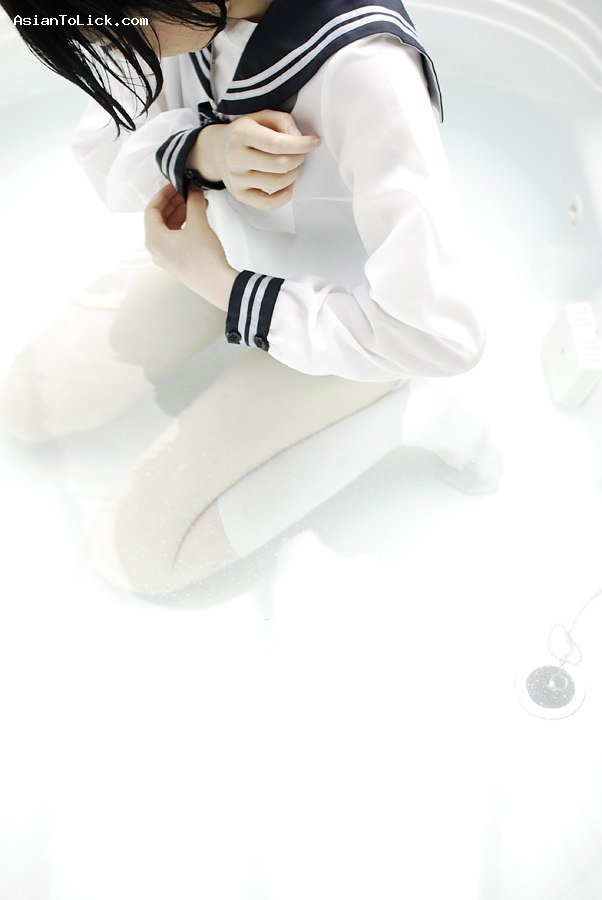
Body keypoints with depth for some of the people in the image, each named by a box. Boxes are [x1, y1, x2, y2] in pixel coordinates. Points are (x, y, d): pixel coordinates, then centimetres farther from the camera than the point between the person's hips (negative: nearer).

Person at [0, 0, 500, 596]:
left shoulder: (365, 72, -36)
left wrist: (219, 283, -27)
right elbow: (100, 155, -9)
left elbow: (439, 336, -36)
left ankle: (403, 413, -2)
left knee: (133, 553, -8)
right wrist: (205, 151, -32)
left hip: (340, 308, -6)